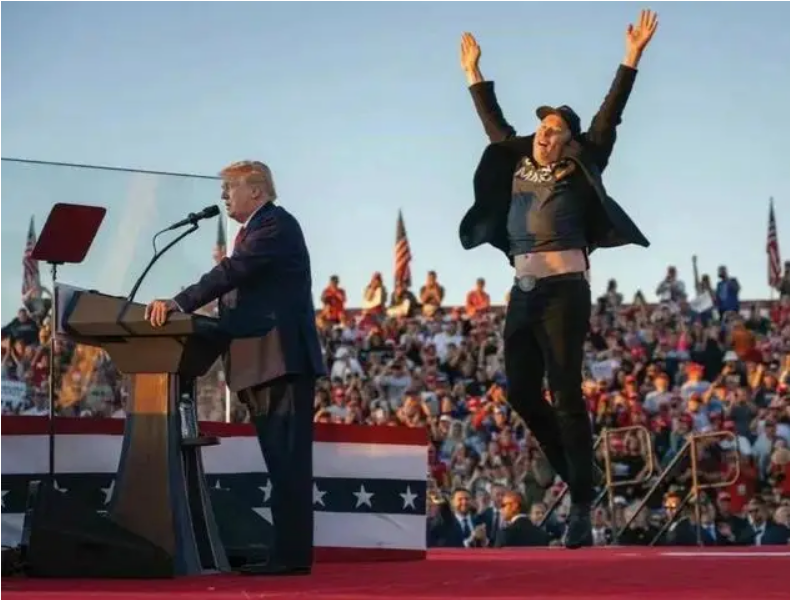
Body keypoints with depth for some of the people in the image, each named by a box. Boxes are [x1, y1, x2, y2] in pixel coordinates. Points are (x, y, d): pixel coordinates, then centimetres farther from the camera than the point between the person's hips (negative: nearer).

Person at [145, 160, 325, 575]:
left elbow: (232, 272, -20)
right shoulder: (257, 230, 22)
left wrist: (179, 304, -25)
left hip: (282, 361, -10)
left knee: (288, 461, -11)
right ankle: (288, 551, 12)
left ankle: (293, 554, -12)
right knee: (281, 462, 10)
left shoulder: (275, 225, -8)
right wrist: (182, 308, 9)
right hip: (263, 365, 10)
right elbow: (237, 287, 19)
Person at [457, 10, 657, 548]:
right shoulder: (519, 166, 15)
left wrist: (633, 57, -7)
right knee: (521, 392, 5)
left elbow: (609, 116, -3)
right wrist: (474, 72, 35)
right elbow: (496, 124, 28)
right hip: (524, 293, 6)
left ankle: (582, 506, -7)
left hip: (564, 291, -6)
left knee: (566, 394, -9)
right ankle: (576, 475, 22)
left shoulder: (578, 173, 1)